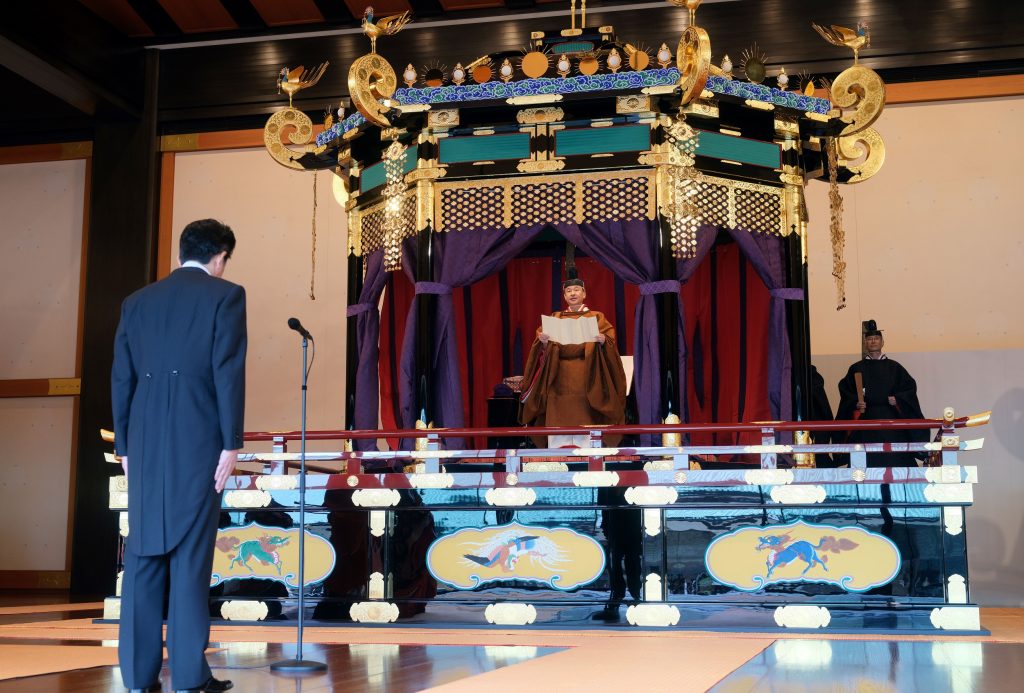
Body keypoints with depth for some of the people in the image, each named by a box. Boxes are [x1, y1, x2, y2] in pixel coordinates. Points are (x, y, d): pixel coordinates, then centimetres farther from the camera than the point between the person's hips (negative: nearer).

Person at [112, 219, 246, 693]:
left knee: (143, 551, 6)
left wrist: (126, 446, 15)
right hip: (198, 438, -4)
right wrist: (231, 443, -7)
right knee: (190, 552, -3)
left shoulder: (138, 301, 14)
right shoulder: (226, 295, 0)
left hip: (145, 441, 4)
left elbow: (121, 378, 11)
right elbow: (228, 372, -9)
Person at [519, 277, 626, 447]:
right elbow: (545, 346, 7)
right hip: (560, 377, 2)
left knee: (583, 419, -7)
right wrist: (543, 341, -15)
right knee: (559, 422, -3)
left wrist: (602, 341, -23)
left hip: (585, 377, -2)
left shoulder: (596, 317, 10)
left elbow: (610, 340, -1)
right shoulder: (555, 318, 16)